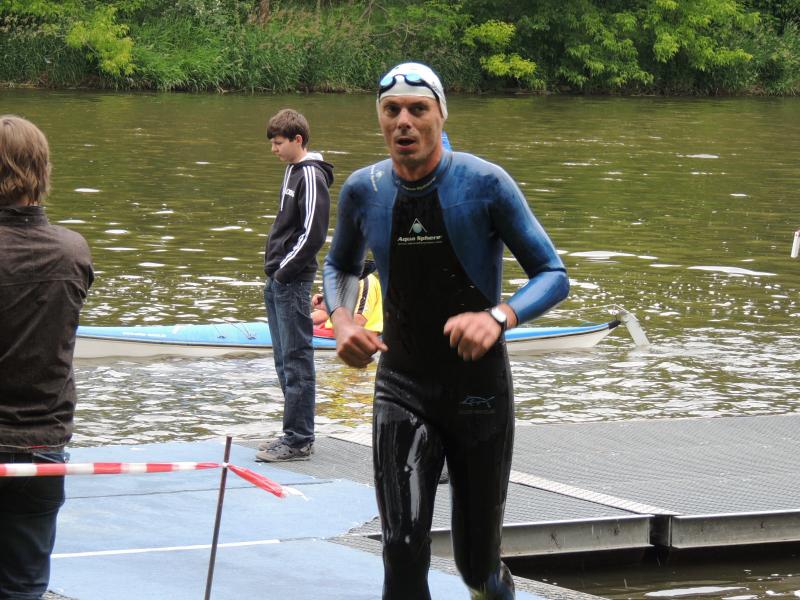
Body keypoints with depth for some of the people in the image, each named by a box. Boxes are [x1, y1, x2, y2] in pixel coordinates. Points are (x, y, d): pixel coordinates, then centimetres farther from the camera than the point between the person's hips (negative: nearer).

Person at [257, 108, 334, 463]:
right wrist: (274, 273, 15)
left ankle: (299, 440, -5)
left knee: (296, 360, -7)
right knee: (285, 360, 13)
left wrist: (285, 271, -16)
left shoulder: (311, 176, -12)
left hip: (294, 283, -10)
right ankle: (295, 435, 18)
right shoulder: (293, 172, 17)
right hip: (278, 282, 10)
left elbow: (313, 233, -19)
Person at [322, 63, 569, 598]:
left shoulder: (485, 184, -14)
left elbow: (553, 275, -11)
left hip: (480, 388, -1)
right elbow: (341, 266, 18)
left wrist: (499, 316, -31)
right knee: (404, 546, -18)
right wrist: (342, 320, -5)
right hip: (402, 388, 1)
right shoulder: (363, 190, -3)